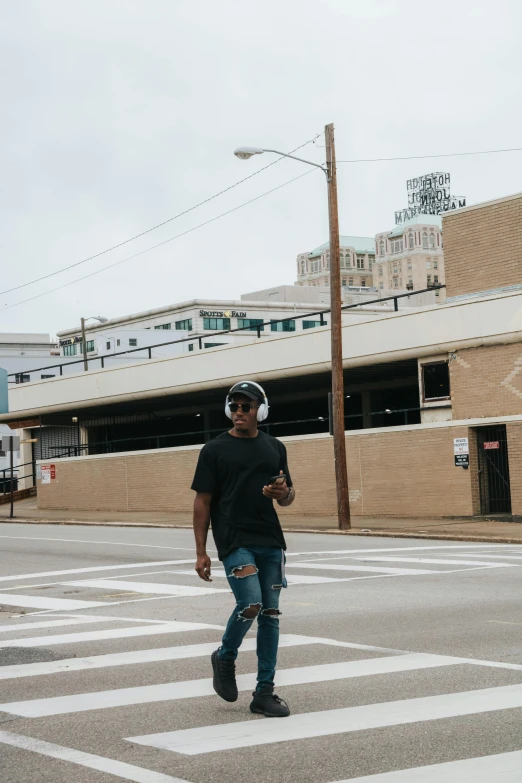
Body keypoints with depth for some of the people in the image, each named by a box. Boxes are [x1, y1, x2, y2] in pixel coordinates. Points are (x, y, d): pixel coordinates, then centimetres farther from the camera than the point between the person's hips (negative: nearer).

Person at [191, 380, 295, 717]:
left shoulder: (275, 448, 11)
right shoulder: (215, 450, 0)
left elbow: (288, 496, 19)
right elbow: (203, 502, 0)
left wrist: (284, 493, -7)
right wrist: (201, 552, -5)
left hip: (270, 542, 4)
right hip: (234, 542, -4)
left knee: (270, 614, 3)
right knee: (250, 604, -18)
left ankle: (264, 692, 11)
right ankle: (225, 658, 12)